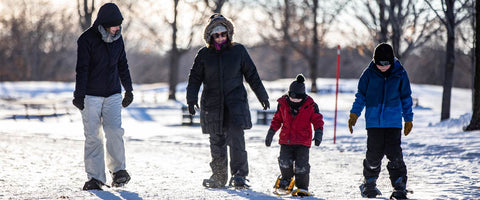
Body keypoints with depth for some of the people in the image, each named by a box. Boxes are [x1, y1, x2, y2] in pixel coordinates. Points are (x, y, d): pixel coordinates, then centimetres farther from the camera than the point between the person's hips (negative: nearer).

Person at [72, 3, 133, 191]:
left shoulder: (117, 38, 6)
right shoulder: (87, 39, -9)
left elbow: (122, 65, 18)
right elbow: (82, 69, -11)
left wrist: (129, 90, 21)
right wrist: (79, 95, -14)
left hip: (113, 94, 3)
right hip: (91, 95, -3)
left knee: (114, 131, -11)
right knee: (92, 136, -3)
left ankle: (118, 170, 6)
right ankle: (95, 178, 3)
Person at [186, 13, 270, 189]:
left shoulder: (238, 51, 3)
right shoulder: (204, 54, 4)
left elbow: (251, 74, 11)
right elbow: (195, 78, 9)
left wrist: (262, 96, 14)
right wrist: (192, 98, -4)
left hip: (235, 101, -1)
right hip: (212, 105, 1)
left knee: (236, 137, -16)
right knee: (217, 141, 6)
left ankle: (239, 175, -13)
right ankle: (219, 177, 18)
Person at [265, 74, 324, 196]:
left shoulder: (310, 105, -4)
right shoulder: (283, 104, 2)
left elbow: (317, 119, 3)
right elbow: (277, 119, 14)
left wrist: (318, 133, -11)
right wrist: (271, 133, 10)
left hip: (303, 141, -2)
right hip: (286, 140, 2)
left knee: (301, 165, -9)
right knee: (285, 162, -10)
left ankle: (302, 187, 9)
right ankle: (286, 179, 21)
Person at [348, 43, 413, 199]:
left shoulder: (400, 74, 0)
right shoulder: (369, 73, -1)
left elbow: (406, 98, 11)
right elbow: (361, 95, 9)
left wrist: (408, 119, 13)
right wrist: (354, 114, 1)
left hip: (393, 121, 0)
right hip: (373, 120, 0)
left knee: (394, 154, -9)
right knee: (374, 154, -1)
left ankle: (399, 187, 0)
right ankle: (369, 184, 20)